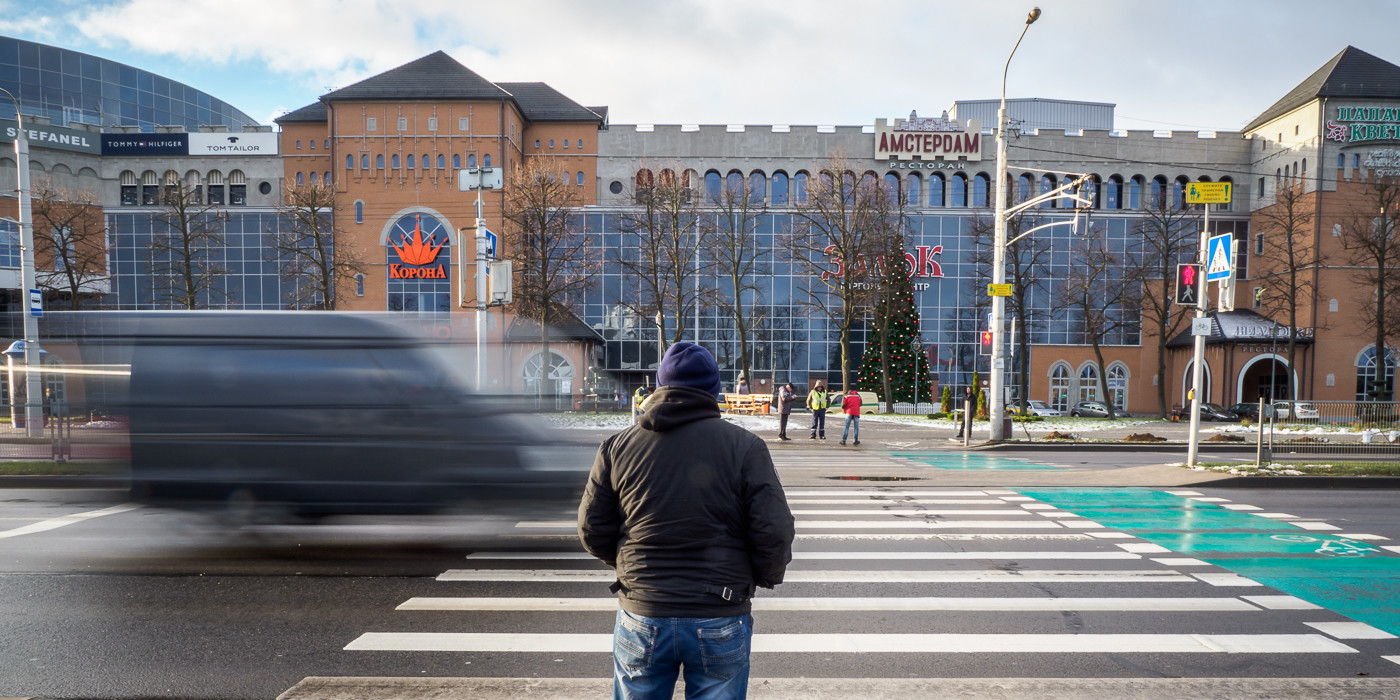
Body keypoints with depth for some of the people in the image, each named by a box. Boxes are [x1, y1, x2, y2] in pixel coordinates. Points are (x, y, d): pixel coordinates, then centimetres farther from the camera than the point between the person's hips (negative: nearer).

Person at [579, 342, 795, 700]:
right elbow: (774, 533, -10)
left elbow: (592, 531, 4)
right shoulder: (745, 446, -7)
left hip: (641, 618, 2)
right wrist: (766, 576, 10)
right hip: (720, 620, -2)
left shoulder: (618, 446, 0)